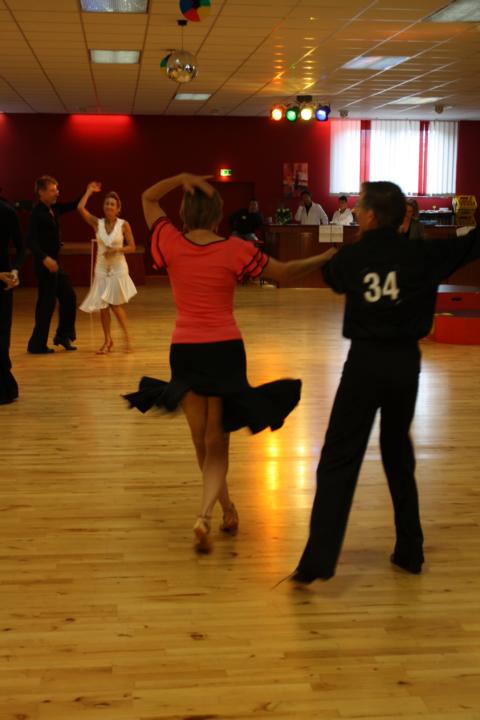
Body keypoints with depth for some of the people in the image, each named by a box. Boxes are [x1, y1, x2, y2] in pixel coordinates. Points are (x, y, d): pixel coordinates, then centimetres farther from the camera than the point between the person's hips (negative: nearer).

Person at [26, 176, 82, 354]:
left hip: (54, 262, 9)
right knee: (47, 303, -4)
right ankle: (37, 345, 5)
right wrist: (45, 258, -35)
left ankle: (63, 336, 28)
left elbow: (71, 206, 21)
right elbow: (31, 241, -25)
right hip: (45, 264, -9)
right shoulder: (37, 214, -17)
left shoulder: (53, 209, 7)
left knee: (68, 296, 15)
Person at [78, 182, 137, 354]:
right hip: (101, 268, 3)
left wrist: (116, 250, -18)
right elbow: (81, 208, -12)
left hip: (118, 268, -3)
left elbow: (132, 247, -4)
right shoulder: (97, 223, -1)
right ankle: (108, 341, 15)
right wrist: (89, 191, -3)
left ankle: (127, 337, 17)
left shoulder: (123, 225, -5)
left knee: (115, 305, -3)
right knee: (103, 306, 4)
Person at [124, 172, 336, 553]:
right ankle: (204, 516, -15)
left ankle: (227, 508, 34)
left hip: (185, 351, 1)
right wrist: (328, 257, 15)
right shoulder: (234, 250, -7)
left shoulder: (171, 243, -4)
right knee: (217, 445, 6)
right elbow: (285, 271, 2)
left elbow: (148, 198, 12)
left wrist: (182, 178, -3)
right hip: (225, 350, -1)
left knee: (202, 442, 18)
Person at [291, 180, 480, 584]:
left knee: (339, 461, 0)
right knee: (398, 454, 19)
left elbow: (331, 277, 18)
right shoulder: (422, 254, -3)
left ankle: (318, 560, -8)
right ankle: (410, 552, 25)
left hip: (365, 361, -2)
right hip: (405, 361, 3)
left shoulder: (351, 257, -4)